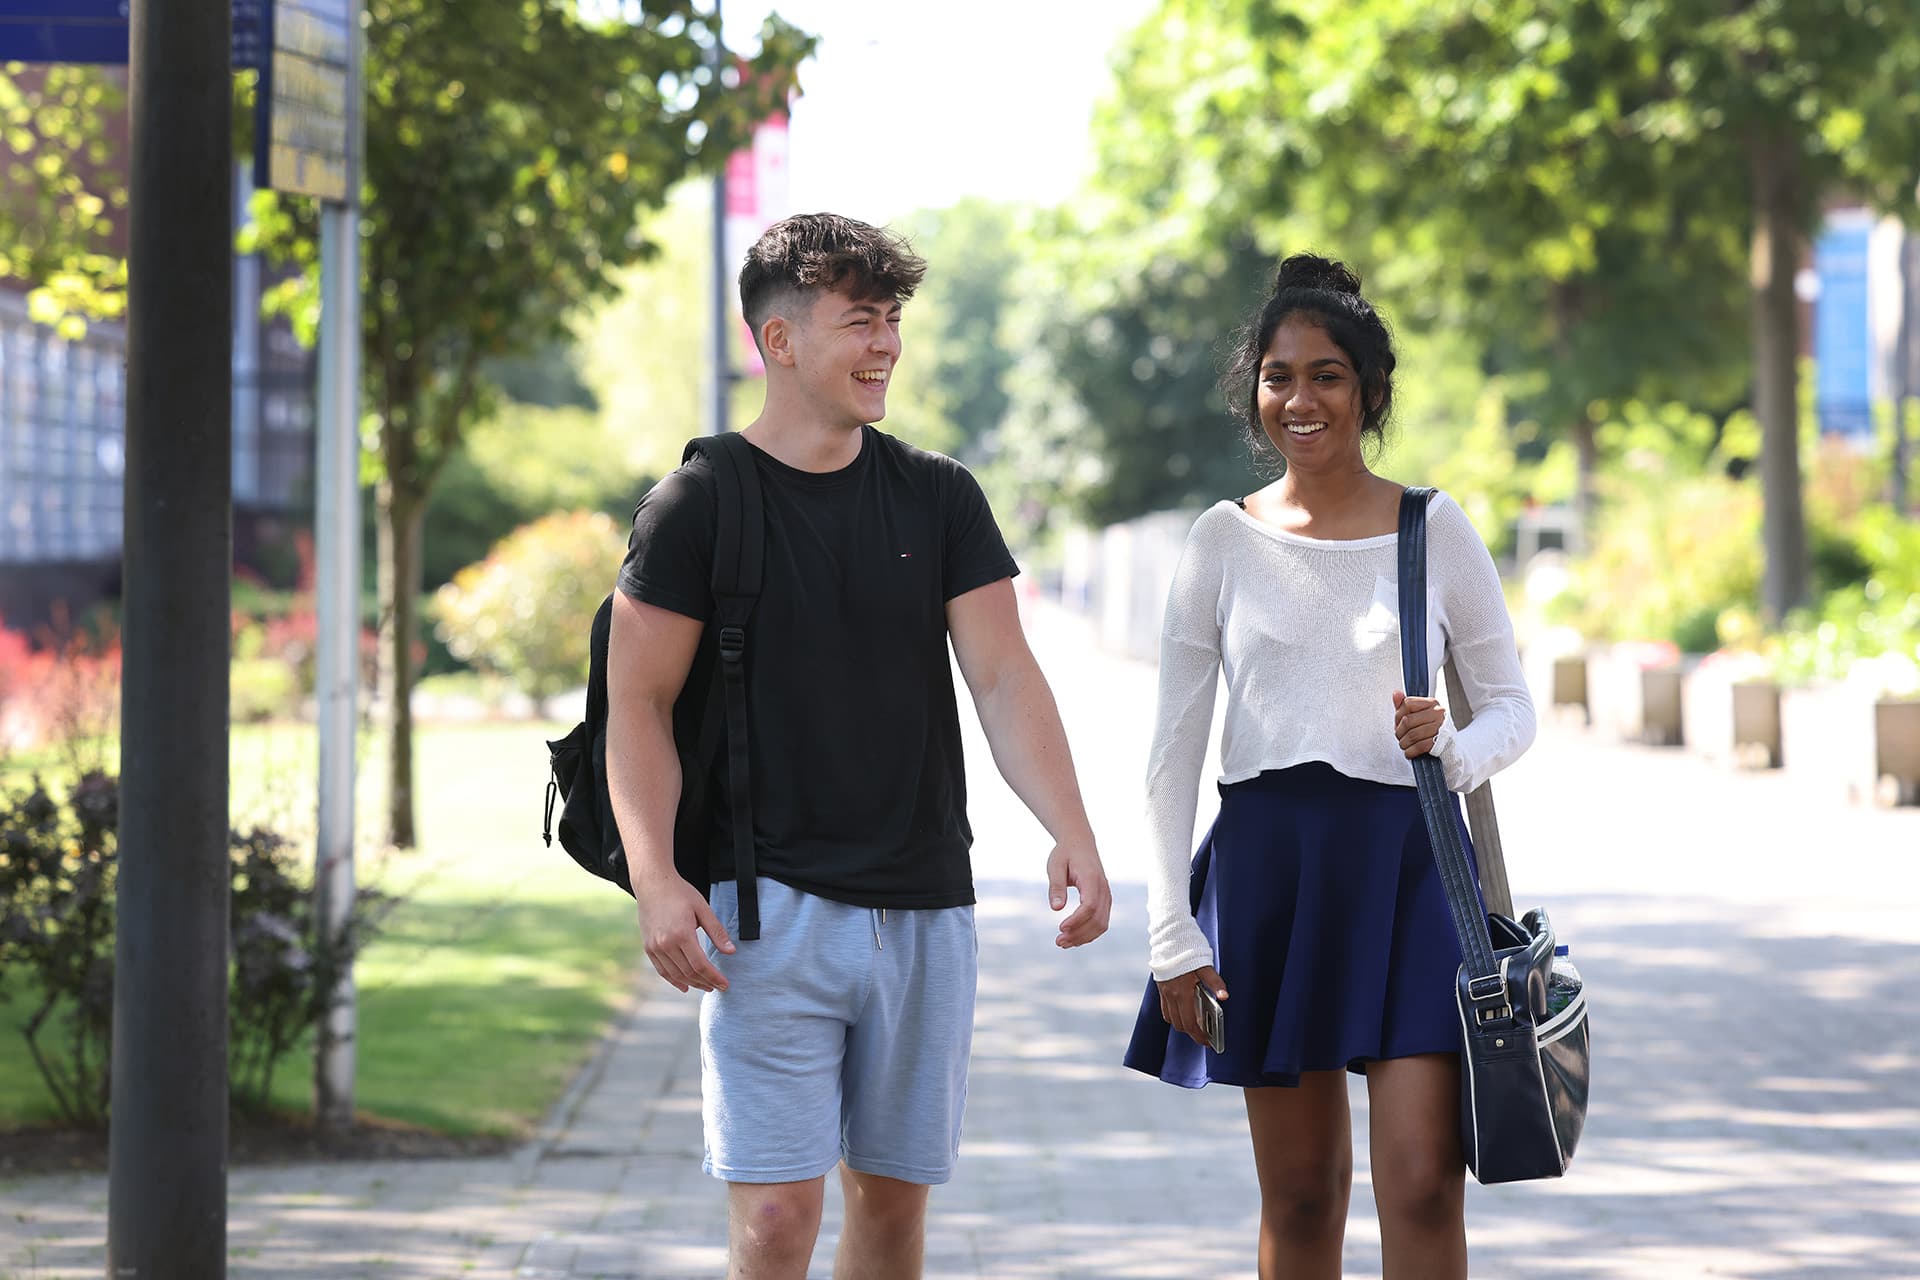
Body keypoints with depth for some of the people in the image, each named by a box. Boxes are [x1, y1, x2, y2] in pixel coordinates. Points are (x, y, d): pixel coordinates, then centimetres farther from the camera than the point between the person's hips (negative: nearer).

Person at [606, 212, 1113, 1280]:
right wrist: (657, 882, -17)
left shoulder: (940, 497, 7)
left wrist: (1072, 832, -14)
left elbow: (1005, 679, 1)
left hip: (925, 907, 4)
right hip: (773, 903, -4)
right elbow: (639, 703, -4)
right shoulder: (701, 503, -3)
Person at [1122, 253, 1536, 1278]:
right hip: (1267, 859, 1)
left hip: (1406, 858, -1)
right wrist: (1172, 930, 0)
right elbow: (1174, 749, 6)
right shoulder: (1223, 540, 5)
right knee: (1300, 1194, 6)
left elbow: (1512, 704, 9)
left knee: (1423, 1187, -10)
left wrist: (1453, 751, -14)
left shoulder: (1436, 531, 3)